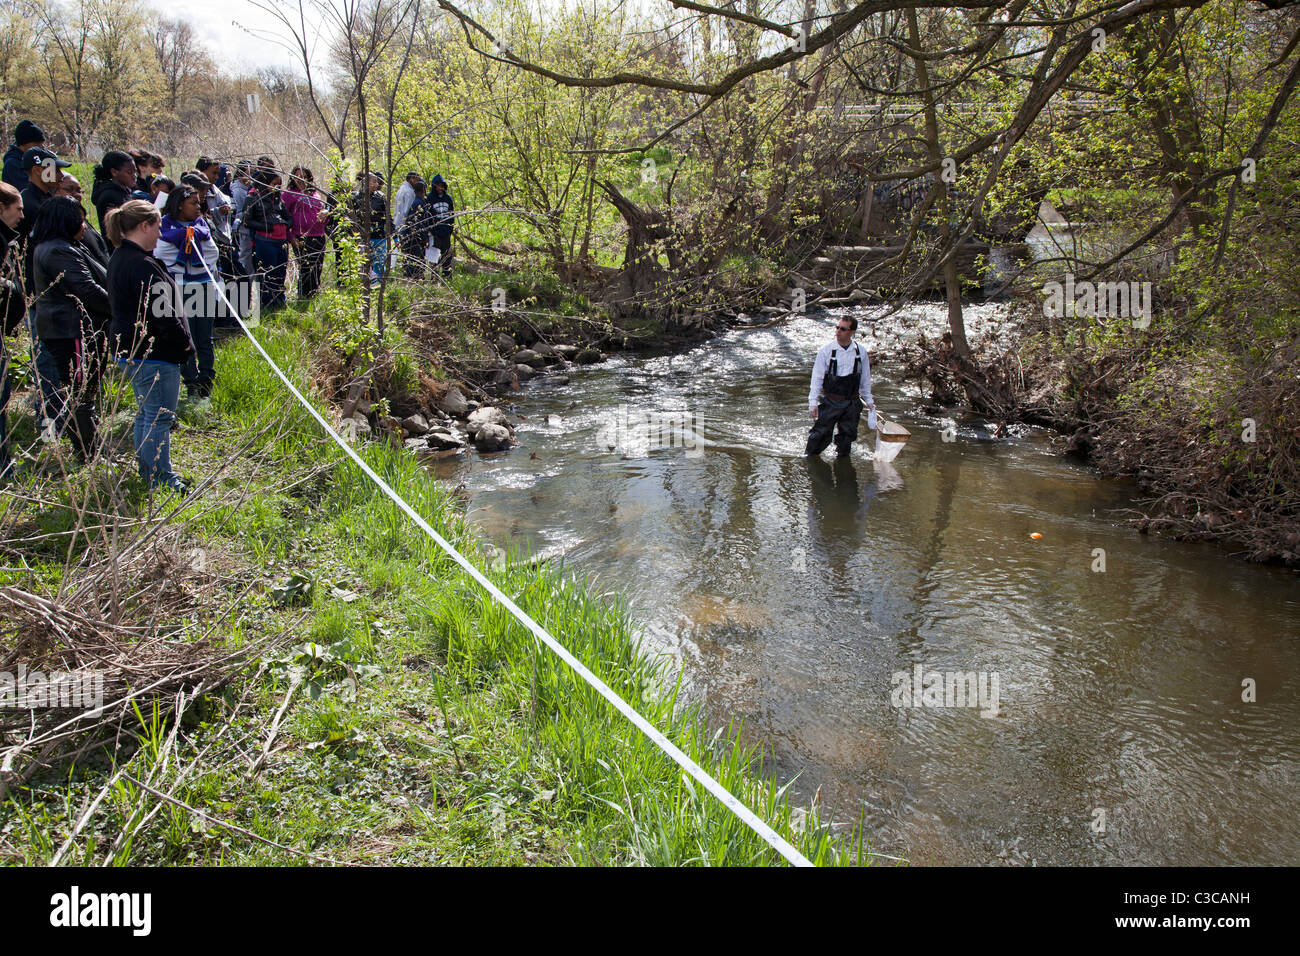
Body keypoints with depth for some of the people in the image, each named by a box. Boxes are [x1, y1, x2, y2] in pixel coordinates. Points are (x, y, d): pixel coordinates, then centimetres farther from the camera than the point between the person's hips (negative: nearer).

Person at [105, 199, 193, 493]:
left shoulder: (119, 258, 11)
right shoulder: (143, 265, -22)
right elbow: (162, 315, -23)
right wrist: (184, 343, -10)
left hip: (132, 351, 11)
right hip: (155, 355, -11)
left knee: (146, 414, 20)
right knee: (160, 417, -1)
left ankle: (149, 475, 30)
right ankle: (162, 480, 7)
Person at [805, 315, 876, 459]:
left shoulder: (861, 352, 1)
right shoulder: (826, 350, -7)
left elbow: (865, 379, 12)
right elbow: (817, 378, -5)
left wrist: (868, 401, 15)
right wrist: (813, 402, -10)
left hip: (852, 403, 3)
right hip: (830, 402, -3)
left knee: (847, 435, 10)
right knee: (821, 435, -2)